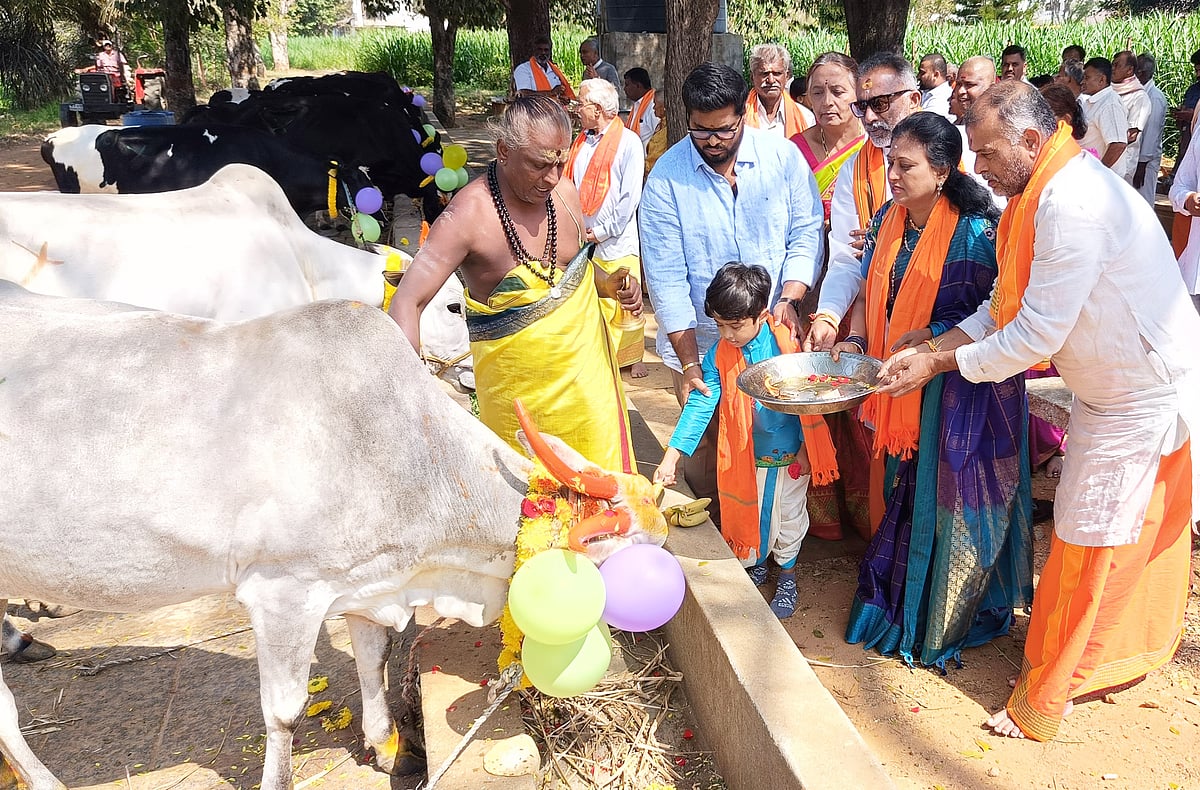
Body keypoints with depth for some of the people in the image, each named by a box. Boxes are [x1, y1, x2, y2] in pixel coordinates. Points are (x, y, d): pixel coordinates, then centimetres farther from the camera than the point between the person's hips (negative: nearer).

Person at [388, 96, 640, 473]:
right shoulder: (469, 215, -21)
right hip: (516, 388, -4)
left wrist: (610, 285, -7)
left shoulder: (565, 193, -3)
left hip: (585, 369, 5)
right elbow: (407, 303, -25)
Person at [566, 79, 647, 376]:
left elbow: (630, 196, -9)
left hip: (616, 240, -5)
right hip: (581, 238, 5)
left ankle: (632, 357, 19)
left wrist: (603, 231, -10)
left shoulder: (628, 142, -5)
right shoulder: (581, 142, 13)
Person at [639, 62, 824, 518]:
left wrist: (789, 298, -17)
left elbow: (806, 233, 0)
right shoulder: (666, 178, -10)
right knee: (706, 454, 9)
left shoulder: (782, 156, -4)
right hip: (701, 344, -1)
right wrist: (689, 364, -15)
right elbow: (666, 278, -12)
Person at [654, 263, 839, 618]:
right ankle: (755, 564, 45)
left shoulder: (786, 343, -20)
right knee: (747, 512, 18)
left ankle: (787, 575, 39)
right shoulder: (719, 355, -13)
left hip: (789, 453, -2)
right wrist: (672, 455, -22)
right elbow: (701, 403, -15)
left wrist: (806, 450, -7)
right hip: (744, 455, 2)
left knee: (788, 515, 15)